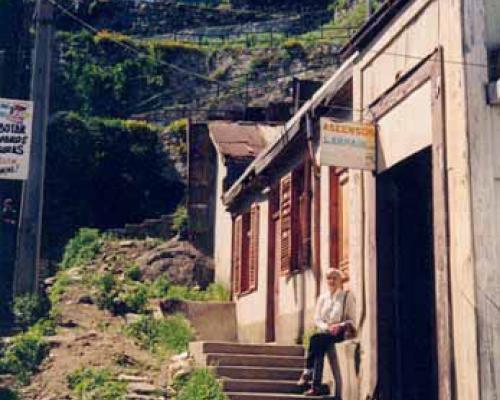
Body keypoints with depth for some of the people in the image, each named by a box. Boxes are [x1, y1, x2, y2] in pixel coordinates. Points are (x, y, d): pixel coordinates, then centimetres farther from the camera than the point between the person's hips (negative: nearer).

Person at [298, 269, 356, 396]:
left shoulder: (347, 296, 5)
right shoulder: (322, 298, 16)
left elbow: (351, 320, 1)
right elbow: (317, 319, 10)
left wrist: (340, 326, -18)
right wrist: (327, 327, -9)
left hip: (341, 333, -4)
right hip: (324, 332, 4)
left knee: (316, 338, -33)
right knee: (319, 345, -32)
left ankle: (307, 374, -33)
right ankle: (316, 386, -39)